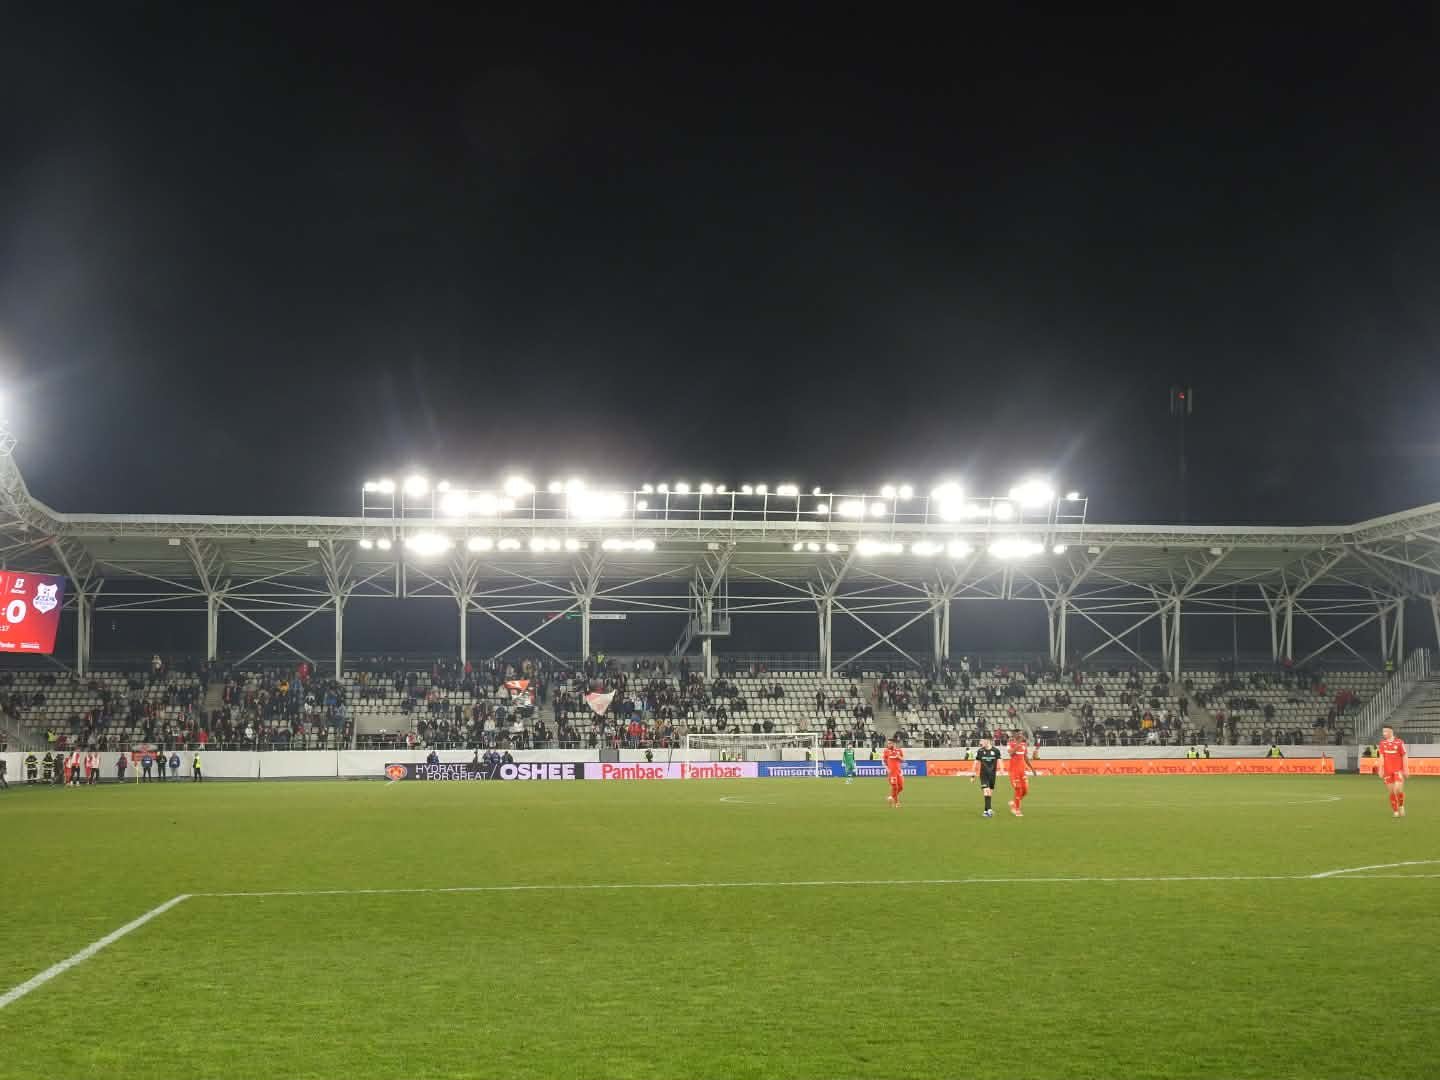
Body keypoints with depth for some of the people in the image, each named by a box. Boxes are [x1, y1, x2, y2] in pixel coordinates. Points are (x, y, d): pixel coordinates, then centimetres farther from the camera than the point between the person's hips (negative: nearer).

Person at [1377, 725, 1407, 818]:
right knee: (1391, 791, 3)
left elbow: (1404, 756, -1)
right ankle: (1395, 811, 12)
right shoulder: (1382, 743, 4)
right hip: (1387, 771, 3)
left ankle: (1401, 806, 12)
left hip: (1398, 770, -3)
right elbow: (1381, 757, 3)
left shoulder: (1399, 742, -4)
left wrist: (1405, 769, -3)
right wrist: (1380, 769, -4)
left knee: (1398, 789, -14)